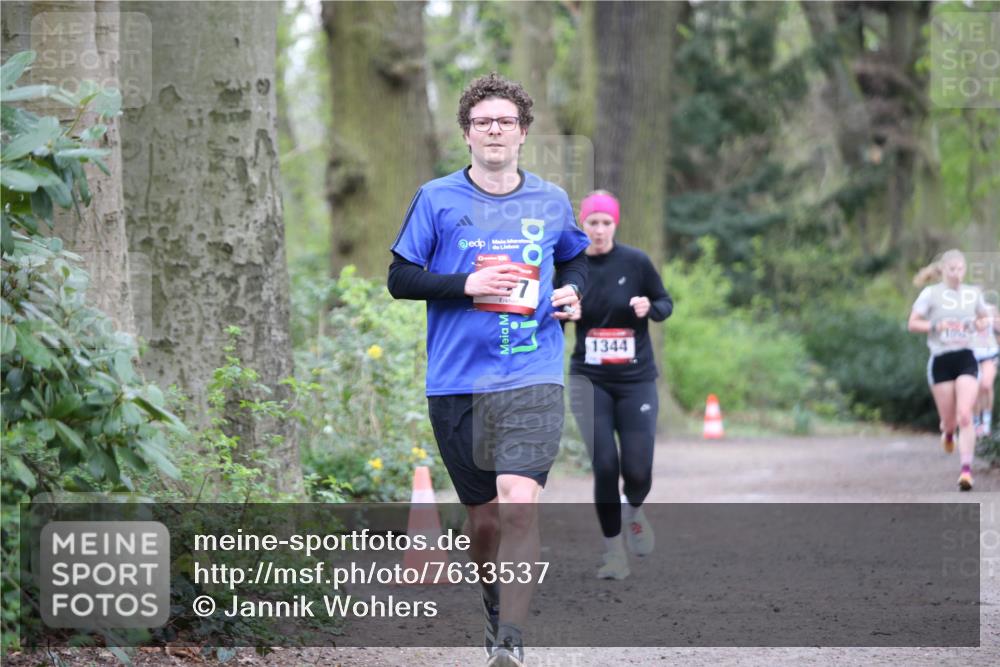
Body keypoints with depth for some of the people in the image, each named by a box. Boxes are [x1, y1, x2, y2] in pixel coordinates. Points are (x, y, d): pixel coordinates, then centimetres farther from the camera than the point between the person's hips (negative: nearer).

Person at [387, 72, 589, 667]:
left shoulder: (551, 202, 9)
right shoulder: (437, 199, 2)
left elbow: (575, 256, 27)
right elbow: (400, 278, 1)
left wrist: (572, 288, 5)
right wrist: (467, 286, -13)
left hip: (532, 379, 0)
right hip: (456, 382, 1)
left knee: (520, 505, -19)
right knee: (483, 517, 9)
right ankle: (496, 612, 35)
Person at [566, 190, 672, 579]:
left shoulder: (635, 262, -6)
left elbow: (666, 303, 5)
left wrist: (650, 308, -18)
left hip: (636, 379, 0)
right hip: (590, 380, 1)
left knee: (636, 469, -4)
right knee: (604, 464, -10)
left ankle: (634, 511, 32)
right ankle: (613, 551, 4)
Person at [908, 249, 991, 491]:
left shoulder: (973, 294, 8)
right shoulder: (931, 294, 0)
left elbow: (983, 317, 24)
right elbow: (912, 324, -1)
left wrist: (980, 325, 1)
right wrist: (936, 326, -16)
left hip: (966, 359, 1)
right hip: (940, 360, -1)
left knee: (965, 416, -14)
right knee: (949, 420, 5)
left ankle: (966, 469, -16)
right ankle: (947, 432, 44)